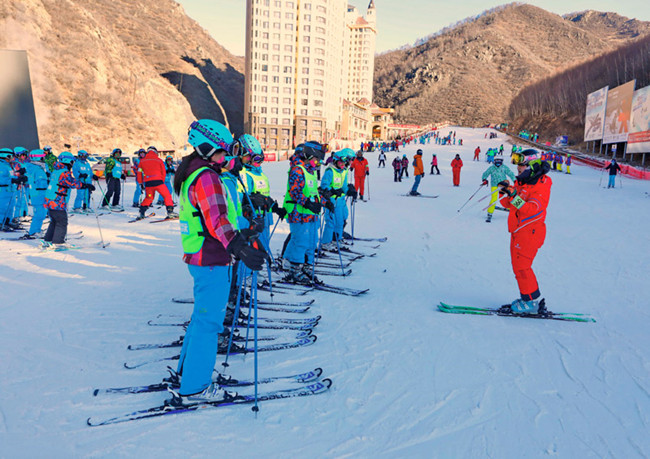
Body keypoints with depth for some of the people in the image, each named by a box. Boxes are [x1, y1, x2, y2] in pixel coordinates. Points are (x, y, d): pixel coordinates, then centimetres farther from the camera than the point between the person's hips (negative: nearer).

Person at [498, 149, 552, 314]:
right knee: (519, 266, 14)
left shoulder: (541, 186, -14)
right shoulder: (521, 182, 12)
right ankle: (533, 299, 25)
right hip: (518, 231, 9)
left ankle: (531, 302, 3)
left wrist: (514, 195, -37)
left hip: (530, 231, -9)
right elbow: (509, 204, 11)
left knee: (521, 266, -8)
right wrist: (507, 192, -8)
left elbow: (531, 209, -27)